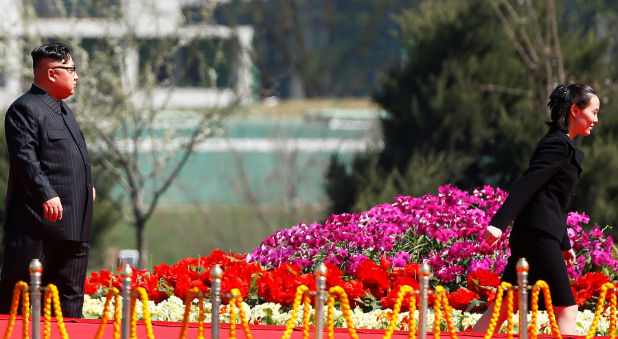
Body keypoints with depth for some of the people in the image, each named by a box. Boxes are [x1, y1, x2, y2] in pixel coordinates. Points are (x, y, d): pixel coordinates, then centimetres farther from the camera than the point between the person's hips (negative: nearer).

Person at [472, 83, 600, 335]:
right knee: (566, 310, -7)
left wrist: (564, 245, 30)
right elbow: (526, 186, -20)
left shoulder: (563, 145, 21)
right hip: (538, 237, -10)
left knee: (504, 307, 8)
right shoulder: (557, 145, -10)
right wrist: (499, 224, -29)